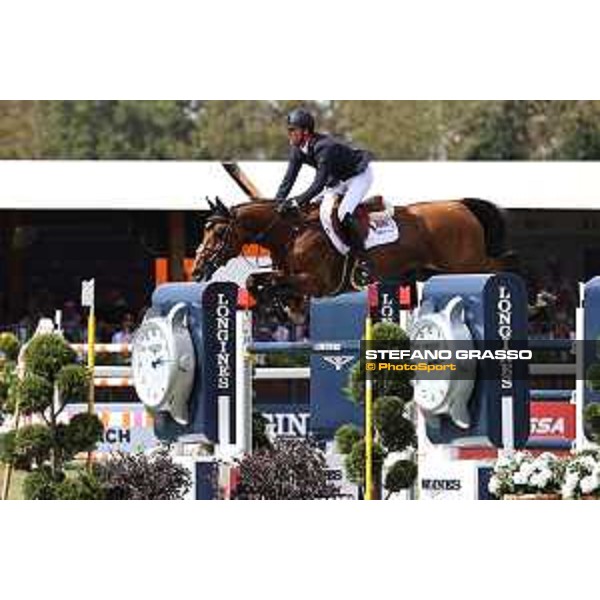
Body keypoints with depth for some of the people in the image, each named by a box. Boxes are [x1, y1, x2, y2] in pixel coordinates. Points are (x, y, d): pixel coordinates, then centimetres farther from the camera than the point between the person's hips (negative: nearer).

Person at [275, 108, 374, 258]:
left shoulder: (324, 147, -36)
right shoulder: (297, 149, -10)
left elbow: (319, 184, -40)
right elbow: (289, 178, -6)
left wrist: (296, 202, -45)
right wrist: (278, 202, -18)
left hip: (360, 175, -9)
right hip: (340, 179, 9)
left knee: (344, 214, -28)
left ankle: (361, 256, -21)